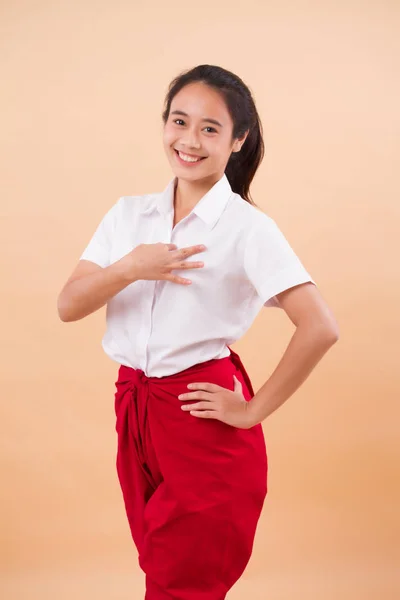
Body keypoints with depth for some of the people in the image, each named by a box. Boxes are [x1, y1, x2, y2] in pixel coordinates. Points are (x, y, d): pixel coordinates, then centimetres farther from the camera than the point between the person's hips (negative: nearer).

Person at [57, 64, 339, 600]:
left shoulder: (248, 227, -12)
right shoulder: (128, 214, 5)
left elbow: (320, 327, -19)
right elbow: (69, 306, -1)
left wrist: (255, 410, -13)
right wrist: (131, 268, -18)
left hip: (204, 420, -5)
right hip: (134, 412, 5)